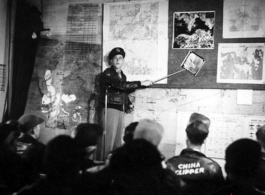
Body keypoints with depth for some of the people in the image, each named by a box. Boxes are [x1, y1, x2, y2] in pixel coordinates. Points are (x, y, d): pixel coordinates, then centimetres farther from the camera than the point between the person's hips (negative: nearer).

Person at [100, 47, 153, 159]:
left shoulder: (122, 75, 18)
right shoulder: (107, 74, -7)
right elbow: (121, 85, -21)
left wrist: (128, 104, 9)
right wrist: (141, 83, -18)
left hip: (120, 110, 8)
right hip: (110, 109, -7)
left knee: (118, 141, 7)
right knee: (109, 141, -10)